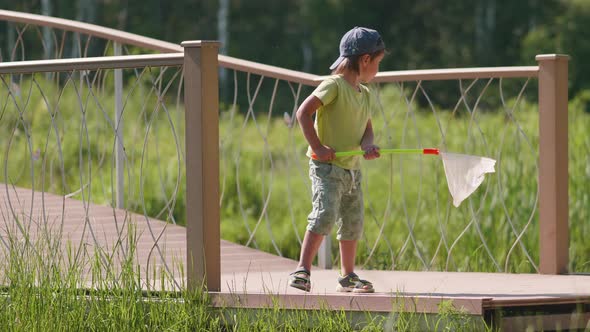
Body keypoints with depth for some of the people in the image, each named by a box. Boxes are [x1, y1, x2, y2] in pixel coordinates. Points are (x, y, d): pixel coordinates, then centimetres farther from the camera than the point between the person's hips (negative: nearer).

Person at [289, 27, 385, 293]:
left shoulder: (366, 95, 14)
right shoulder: (334, 85, -12)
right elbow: (303, 112, -17)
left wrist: (367, 144, -8)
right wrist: (318, 147, -20)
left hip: (353, 168, 8)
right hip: (327, 165, -8)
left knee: (353, 223, 12)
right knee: (325, 215, -20)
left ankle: (347, 276, 24)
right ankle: (302, 271, -17)